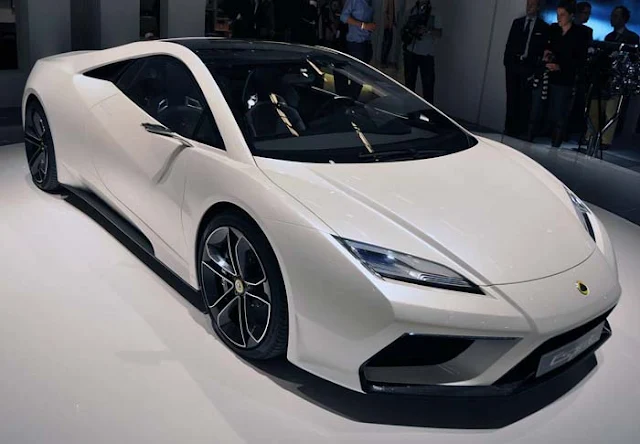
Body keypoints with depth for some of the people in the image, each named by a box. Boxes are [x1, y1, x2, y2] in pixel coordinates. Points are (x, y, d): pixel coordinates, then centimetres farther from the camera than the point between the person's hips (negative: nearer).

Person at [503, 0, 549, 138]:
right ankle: (509, 127, 9)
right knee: (511, 97, 4)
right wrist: (507, 60, 2)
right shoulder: (517, 22, 13)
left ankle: (521, 129, 0)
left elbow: (544, 49, 1)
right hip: (513, 64, 3)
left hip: (529, 66, -3)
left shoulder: (543, 27, 3)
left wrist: (538, 65, -8)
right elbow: (510, 42, 11)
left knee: (525, 99, -2)